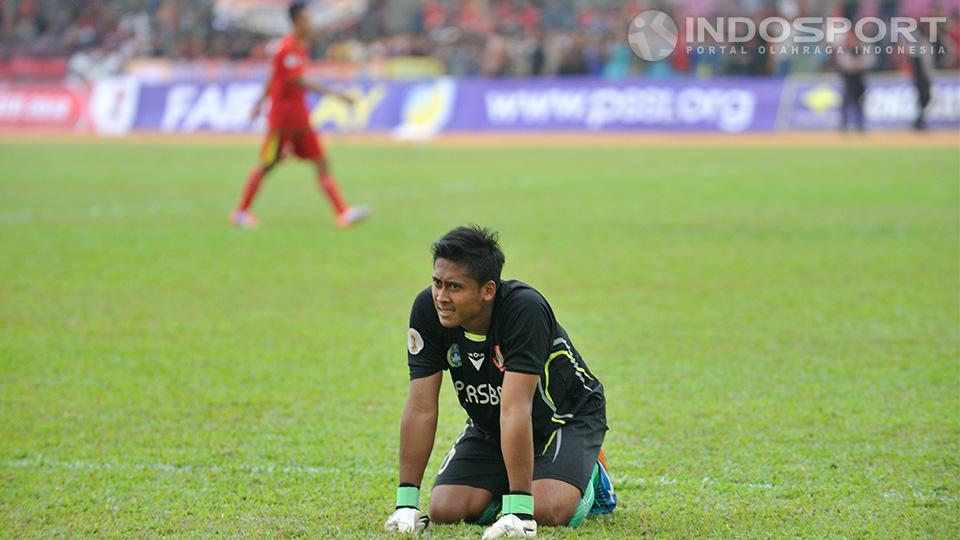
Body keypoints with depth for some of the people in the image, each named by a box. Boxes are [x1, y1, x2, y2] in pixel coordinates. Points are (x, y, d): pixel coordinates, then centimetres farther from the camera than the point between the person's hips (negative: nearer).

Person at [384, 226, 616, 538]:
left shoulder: (525, 309, -36)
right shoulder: (428, 309, -22)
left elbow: (515, 410, -41)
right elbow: (421, 409, -20)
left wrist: (518, 511, -43)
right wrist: (406, 502, -24)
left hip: (566, 415, -4)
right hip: (488, 425, 5)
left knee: (548, 511, -29)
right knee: (445, 511, -16)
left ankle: (590, 477, 7)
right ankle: (499, 492, 18)